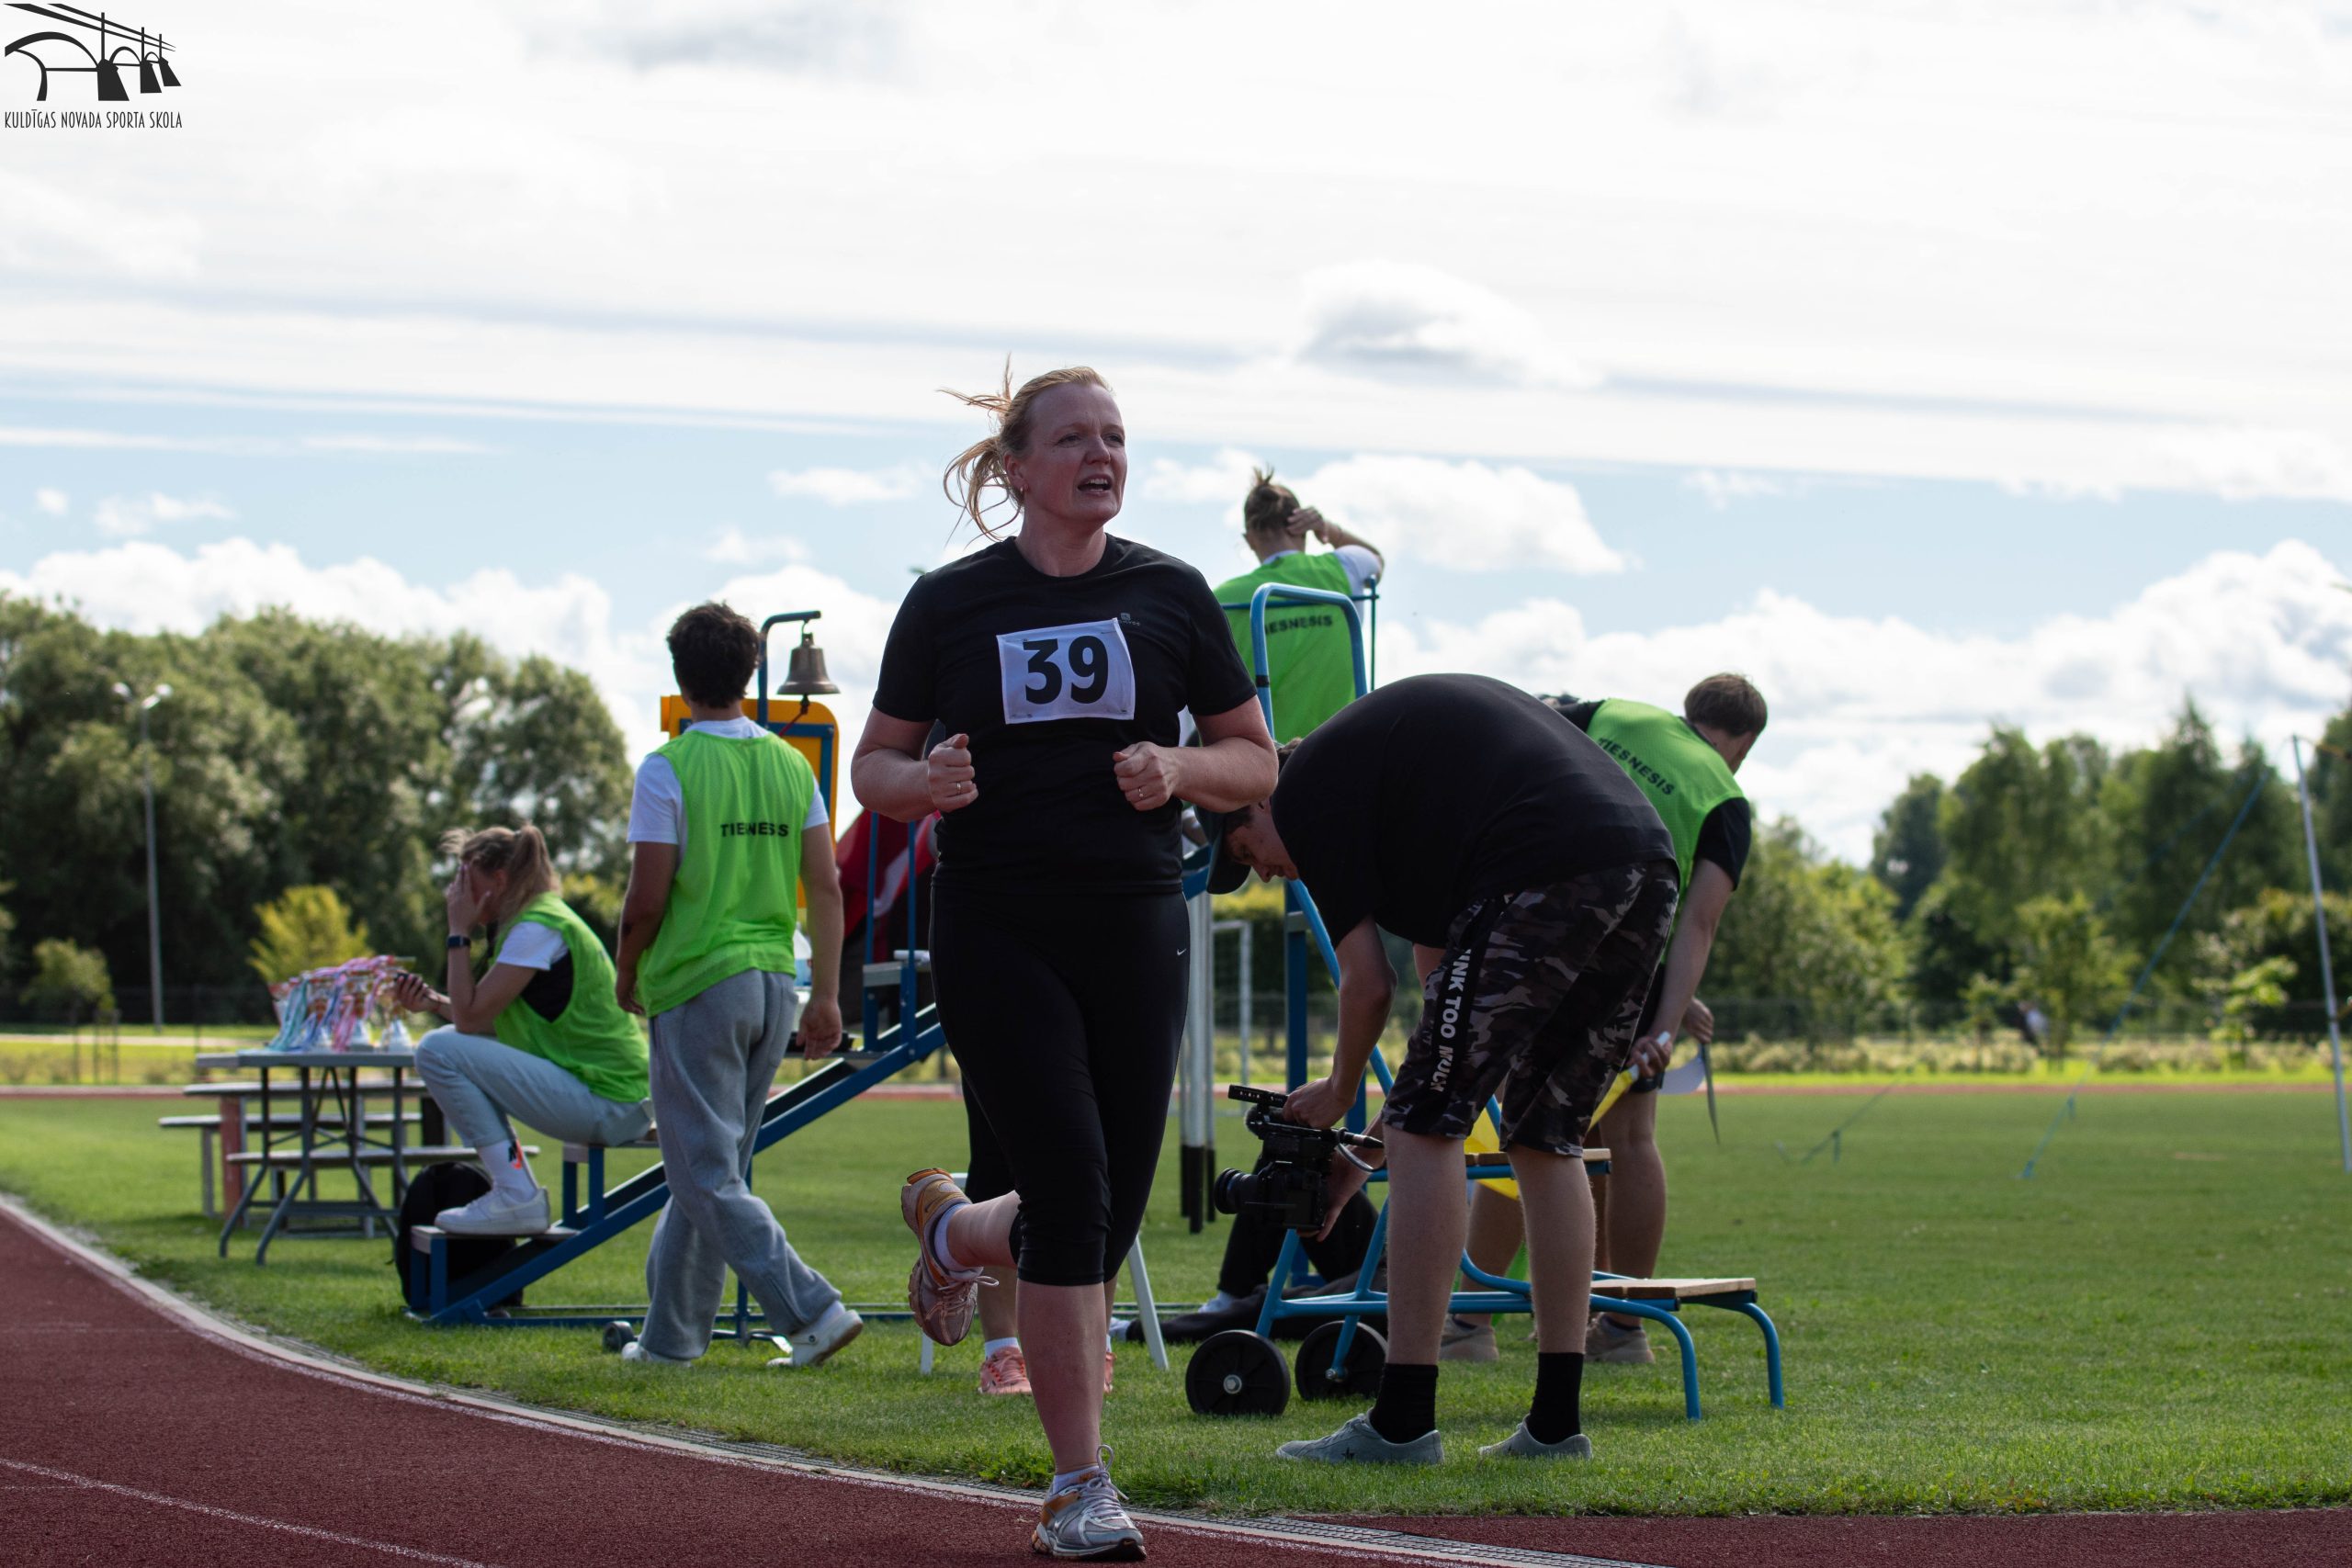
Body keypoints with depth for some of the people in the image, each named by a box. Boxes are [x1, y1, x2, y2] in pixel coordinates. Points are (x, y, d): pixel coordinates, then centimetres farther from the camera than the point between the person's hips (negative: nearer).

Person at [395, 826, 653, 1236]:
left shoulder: (537, 928, -14)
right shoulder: (531, 920, 16)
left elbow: (470, 1017, -15)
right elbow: (491, 1022, 19)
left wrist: (459, 932, -8)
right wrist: (434, 1002, 10)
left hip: (609, 1106, -10)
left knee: (439, 1051, -14)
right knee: (459, 1047, 22)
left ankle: (516, 1198, -11)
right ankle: (513, 1190, 19)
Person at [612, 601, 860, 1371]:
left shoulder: (669, 768, -10)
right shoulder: (790, 765, 6)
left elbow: (647, 900, -12)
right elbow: (826, 888, 5)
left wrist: (627, 975, 6)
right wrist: (825, 995, 10)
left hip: (698, 986, -6)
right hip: (774, 983, 6)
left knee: (710, 1177, -3)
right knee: (711, 1166, 15)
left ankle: (812, 1310, -14)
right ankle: (671, 1332, 22)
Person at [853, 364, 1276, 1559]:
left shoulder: (1169, 596, 6)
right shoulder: (949, 604, 2)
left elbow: (1256, 763, 11)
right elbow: (873, 766, 9)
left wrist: (1179, 769, -11)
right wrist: (926, 780, -14)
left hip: (1135, 930, 3)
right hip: (994, 931, -3)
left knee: (1107, 1219, 4)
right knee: (1071, 1192, -13)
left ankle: (950, 1230, 39)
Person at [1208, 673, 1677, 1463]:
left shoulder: (1306, 789, 9)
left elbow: (1367, 985, 8)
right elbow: (1439, 966, 35)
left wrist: (1337, 1095, 27)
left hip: (1546, 879, -9)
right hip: (1648, 870, 9)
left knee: (1425, 1129, -2)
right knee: (1547, 1138, 18)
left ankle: (1403, 1420, -4)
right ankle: (1557, 1420, 15)